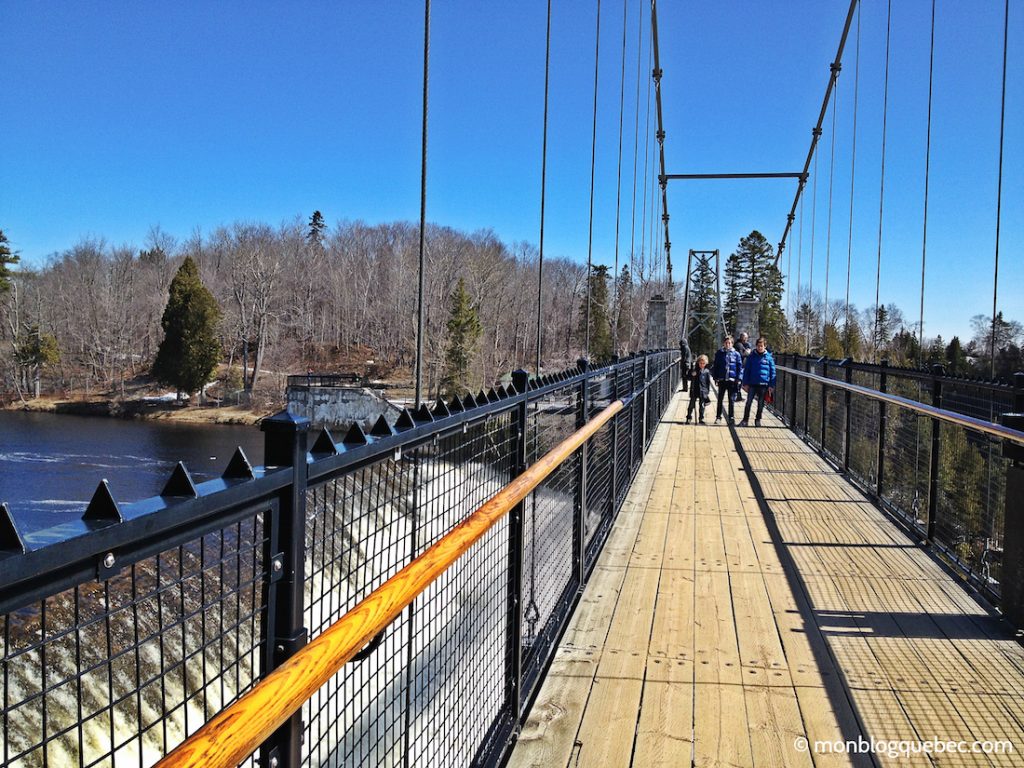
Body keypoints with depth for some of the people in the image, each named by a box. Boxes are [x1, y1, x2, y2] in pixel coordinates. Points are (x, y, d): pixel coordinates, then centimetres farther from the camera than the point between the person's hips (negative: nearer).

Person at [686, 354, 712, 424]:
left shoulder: (707, 372, 0)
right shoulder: (694, 370, 1)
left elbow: (708, 382, 4)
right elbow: (689, 378, 7)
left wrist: (708, 392, 3)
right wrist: (692, 375, -15)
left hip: (703, 391, 0)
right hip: (694, 391, 0)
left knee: (702, 406, 7)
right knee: (691, 405, 2)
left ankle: (701, 418, 16)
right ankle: (688, 418, 9)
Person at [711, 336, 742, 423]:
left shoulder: (736, 354, 2)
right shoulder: (719, 353, 3)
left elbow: (739, 367, 3)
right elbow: (715, 366, 5)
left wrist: (738, 379, -4)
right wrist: (715, 377, -2)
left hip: (732, 380, -1)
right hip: (721, 380, 1)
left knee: (731, 400, 5)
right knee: (720, 399, 7)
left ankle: (731, 417, 12)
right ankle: (718, 416, 16)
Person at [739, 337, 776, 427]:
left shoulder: (769, 357, 0)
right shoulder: (751, 356, 1)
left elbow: (772, 372, 2)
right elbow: (746, 370, 2)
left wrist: (771, 385, -2)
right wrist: (745, 383, -3)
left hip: (764, 384, 0)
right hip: (752, 384, 0)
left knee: (761, 404, 10)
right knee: (749, 402, -3)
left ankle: (758, 419, 23)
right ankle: (745, 420, 5)